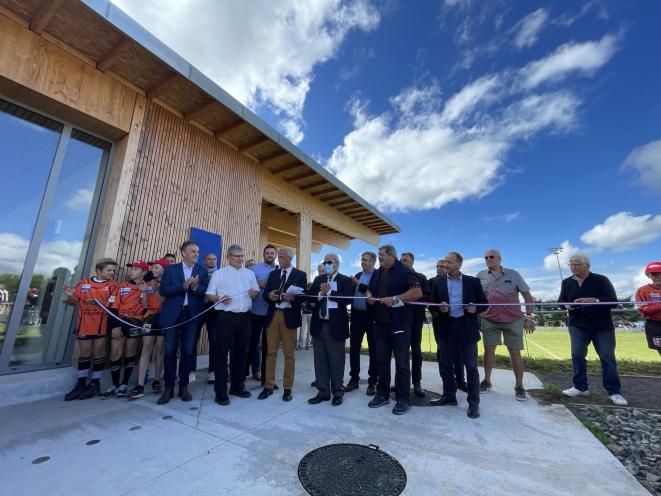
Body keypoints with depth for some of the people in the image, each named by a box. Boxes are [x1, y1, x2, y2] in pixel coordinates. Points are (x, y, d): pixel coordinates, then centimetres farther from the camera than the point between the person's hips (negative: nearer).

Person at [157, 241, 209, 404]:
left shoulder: (202, 271, 5)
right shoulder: (171, 269, 5)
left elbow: (206, 292, -3)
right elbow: (162, 290, -5)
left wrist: (195, 287, -22)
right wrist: (183, 286, -17)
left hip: (192, 315, 0)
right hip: (172, 315, 0)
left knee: (187, 352, 7)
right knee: (170, 352, 7)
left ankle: (184, 386, 21)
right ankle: (168, 388, 20)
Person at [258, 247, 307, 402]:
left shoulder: (300, 275, 1)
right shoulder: (273, 274, 13)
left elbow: (304, 296, -6)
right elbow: (264, 293, 9)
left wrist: (292, 298, -25)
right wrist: (269, 295, -14)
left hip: (289, 316, -3)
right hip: (273, 315, 4)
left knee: (289, 353, 6)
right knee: (270, 352, 9)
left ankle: (287, 388, 19)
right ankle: (269, 386, 23)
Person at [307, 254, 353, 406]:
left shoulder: (345, 280, -2)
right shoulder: (318, 279, 11)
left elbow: (347, 299, -17)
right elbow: (309, 298, 1)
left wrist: (329, 292, -16)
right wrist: (320, 294, -16)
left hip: (335, 325, -4)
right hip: (318, 324, 5)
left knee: (336, 361, 8)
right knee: (320, 360, 13)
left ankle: (337, 393, 25)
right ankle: (323, 392, 28)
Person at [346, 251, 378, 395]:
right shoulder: (357, 275, 14)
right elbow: (352, 293, 10)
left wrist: (359, 285, -13)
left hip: (371, 316, -5)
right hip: (357, 315, 5)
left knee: (373, 349, 6)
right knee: (354, 348, 9)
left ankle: (372, 381, 19)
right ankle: (354, 378, 24)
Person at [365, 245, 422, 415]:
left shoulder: (404, 271, -7)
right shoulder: (377, 273, 15)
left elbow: (417, 292, -17)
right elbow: (369, 290, 24)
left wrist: (394, 299, -21)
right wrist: (369, 296, 1)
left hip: (399, 324, -6)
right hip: (380, 323, 7)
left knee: (401, 362, 4)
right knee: (381, 361, 14)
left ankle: (403, 399, 17)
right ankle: (382, 394, 27)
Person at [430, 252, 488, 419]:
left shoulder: (472, 281, 2)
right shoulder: (438, 282, 6)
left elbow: (484, 303, 6)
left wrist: (476, 308, -14)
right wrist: (439, 307, -14)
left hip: (467, 328, -2)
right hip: (447, 328, 2)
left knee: (471, 366, 5)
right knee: (445, 365, 11)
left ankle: (473, 403, 19)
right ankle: (449, 396, 29)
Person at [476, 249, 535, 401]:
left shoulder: (513, 274, 0)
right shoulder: (480, 276, 3)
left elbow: (527, 296, 1)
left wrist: (529, 316, -4)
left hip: (513, 320, -1)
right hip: (488, 320, 1)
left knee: (515, 352, 5)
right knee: (489, 350, 7)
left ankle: (519, 386, 20)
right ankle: (487, 381, 20)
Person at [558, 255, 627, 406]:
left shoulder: (601, 280, -7)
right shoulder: (566, 282, 4)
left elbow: (613, 302, -13)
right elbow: (561, 300, 9)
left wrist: (594, 300, -30)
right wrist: (566, 305, -14)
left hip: (603, 326, -2)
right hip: (577, 326, 3)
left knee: (608, 358, 2)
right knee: (577, 355, 0)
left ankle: (614, 392, 14)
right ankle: (580, 387, 11)